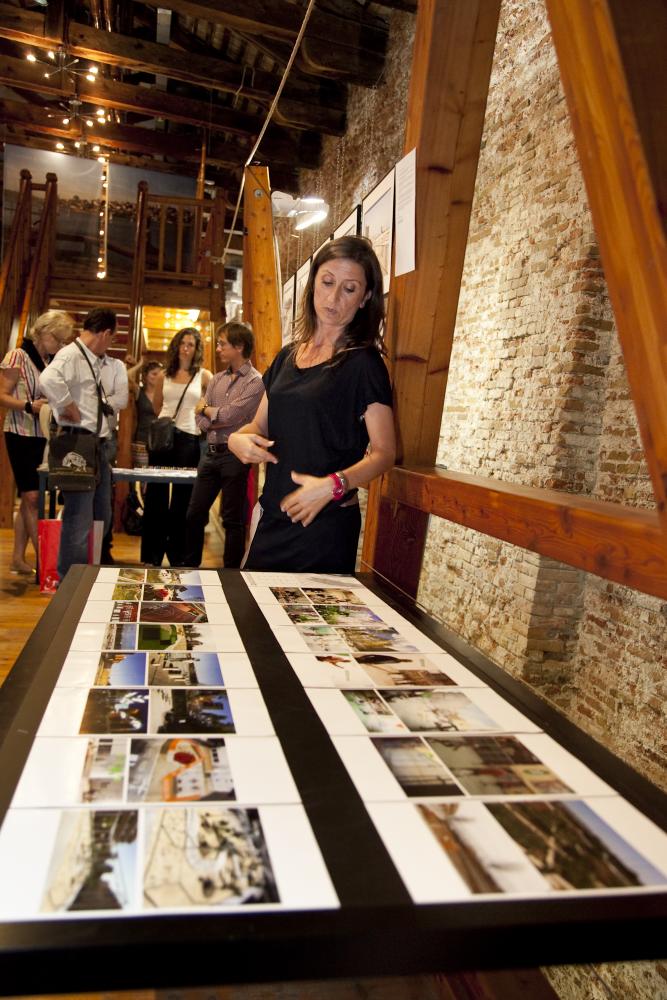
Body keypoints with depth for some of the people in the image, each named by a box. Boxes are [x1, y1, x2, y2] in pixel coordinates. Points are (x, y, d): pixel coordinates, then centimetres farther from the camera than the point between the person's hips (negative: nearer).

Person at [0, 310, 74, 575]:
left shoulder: (54, 362, 11)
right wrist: (29, 406, -26)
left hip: (45, 437, 6)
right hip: (22, 436, -6)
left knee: (29, 498, 7)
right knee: (32, 496, -8)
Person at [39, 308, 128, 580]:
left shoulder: (108, 364, 14)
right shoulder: (71, 355, -12)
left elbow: (121, 399, 11)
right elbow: (48, 379, -32)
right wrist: (69, 408, -21)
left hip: (102, 444, 9)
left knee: (102, 517, 17)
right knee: (79, 521, -7)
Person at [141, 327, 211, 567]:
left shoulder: (204, 376, 3)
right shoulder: (164, 375, 9)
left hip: (188, 439, -2)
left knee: (182, 499, 4)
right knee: (155, 496, 4)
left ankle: (177, 556, 14)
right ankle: (151, 555, 12)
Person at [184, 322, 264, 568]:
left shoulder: (255, 382, -8)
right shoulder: (216, 380, 12)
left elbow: (230, 415, -17)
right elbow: (201, 421, 6)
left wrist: (207, 409, 0)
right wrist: (223, 418, -12)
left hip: (235, 454, -6)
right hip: (211, 453, 6)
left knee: (233, 520, 4)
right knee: (194, 515, 10)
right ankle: (189, 566, 24)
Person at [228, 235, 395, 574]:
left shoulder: (363, 363, -8)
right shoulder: (288, 356, 12)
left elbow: (383, 452, -11)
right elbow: (260, 424, 19)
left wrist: (334, 484, -26)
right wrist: (239, 438, -4)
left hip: (325, 522, -6)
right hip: (274, 517, 6)